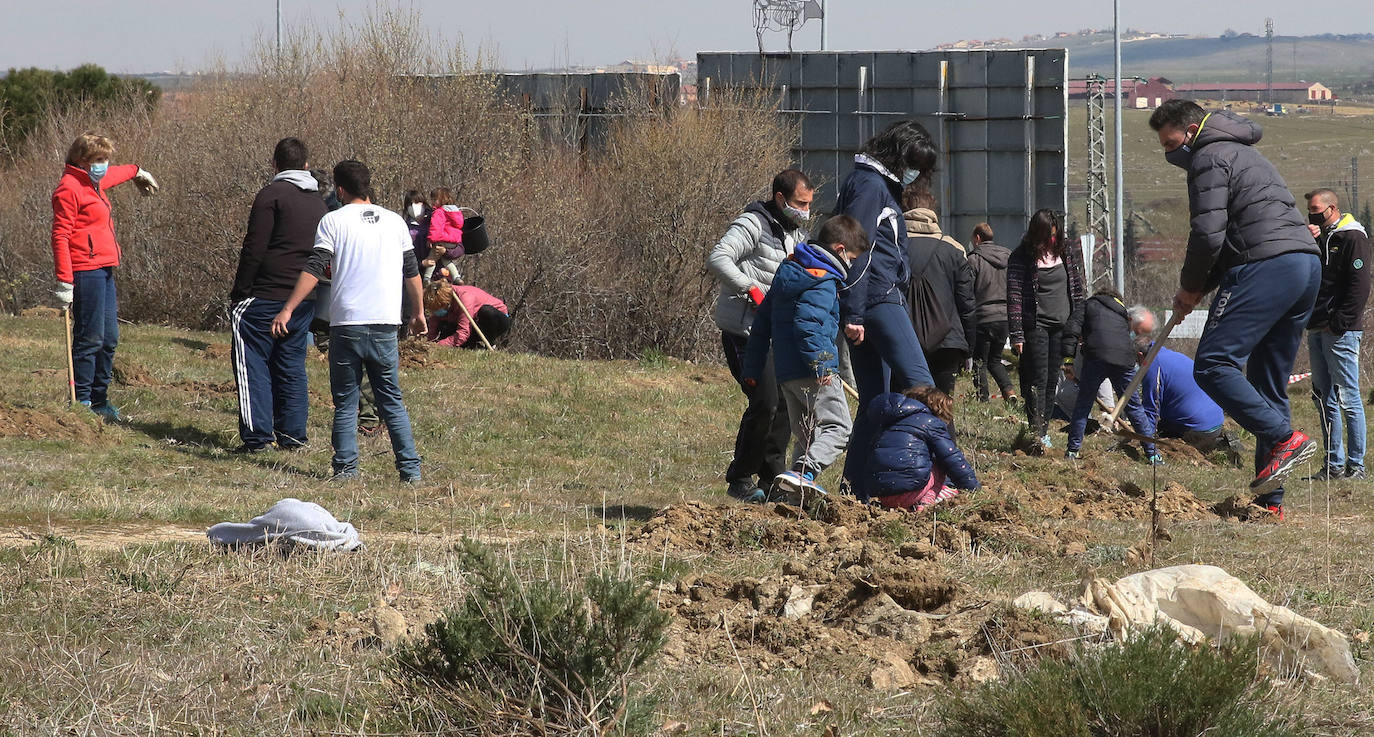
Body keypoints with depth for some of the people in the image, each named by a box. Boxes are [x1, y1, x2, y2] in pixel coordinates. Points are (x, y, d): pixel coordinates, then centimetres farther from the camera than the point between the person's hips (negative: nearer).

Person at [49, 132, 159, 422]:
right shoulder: (69, 188, -11)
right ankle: (82, 402, -4)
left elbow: (114, 174, 43)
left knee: (109, 339, 11)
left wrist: (136, 172, 63)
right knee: (90, 339, -8)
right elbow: (60, 236, -16)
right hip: (86, 272, -10)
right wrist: (64, 281, -22)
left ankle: (99, 401, 18)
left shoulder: (94, 183, 18)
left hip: (104, 272, 10)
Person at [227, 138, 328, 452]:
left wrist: (239, 292, -8)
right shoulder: (317, 201, 14)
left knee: (252, 364, -2)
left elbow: (254, 249, -14)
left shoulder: (272, 194, -9)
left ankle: (257, 436, -8)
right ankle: (293, 435, 12)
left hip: (265, 297, -7)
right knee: (291, 366, 13)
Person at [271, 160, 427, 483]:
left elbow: (314, 270, -7)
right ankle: (410, 468, 4)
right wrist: (419, 312, 28)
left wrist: (287, 310, -6)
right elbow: (412, 271, 16)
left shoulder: (333, 221, 0)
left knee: (345, 402, 6)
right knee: (392, 401, 10)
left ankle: (346, 466, -1)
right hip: (385, 323, 3)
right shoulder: (395, 221, 11)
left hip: (347, 324, -3)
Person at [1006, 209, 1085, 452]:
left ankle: (1044, 429, 13)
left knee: (1052, 380, 6)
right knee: (1037, 380, -9)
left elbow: (1078, 291, 14)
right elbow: (1014, 298, -8)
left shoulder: (1067, 254, 6)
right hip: (1035, 326, -4)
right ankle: (1038, 434, -14)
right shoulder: (1021, 258, -7)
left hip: (1063, 326, 4)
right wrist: (1016, 335, -12)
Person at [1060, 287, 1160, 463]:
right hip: (1125, 359, 3)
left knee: (1083, 403, 9)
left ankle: (1073, 450, 7)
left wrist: (1068, 357, 3)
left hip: (1097, 356, -3)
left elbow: (1072, 328, 7)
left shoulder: (1088, 305, 22)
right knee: (1133, 406, 12)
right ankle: (1151, 452, 12)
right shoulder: (1123, 314, 35)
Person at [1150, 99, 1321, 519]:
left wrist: (1191, 286, 4)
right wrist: (1201, 287, 20)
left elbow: (1208, 234, -11)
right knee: (1269, 385, 10)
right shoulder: (1242, 154, 31)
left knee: (1213, 365, -14)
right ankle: (1269, 502, 8)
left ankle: (1286, 439, -24)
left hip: (1267, 266, -10)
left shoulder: (1209, 158, 0)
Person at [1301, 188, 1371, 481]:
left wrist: (1338, 323, -17)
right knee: (1325, 400, 9)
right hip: (1317, 330, 9)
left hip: (1341, 332, -9)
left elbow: (1359, 285, -13)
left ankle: (1356, 465, -6)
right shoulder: (1317, 237, 19)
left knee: (1348, 399, -8)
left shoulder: (1352, 237, -6)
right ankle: (1334, 464, 12)